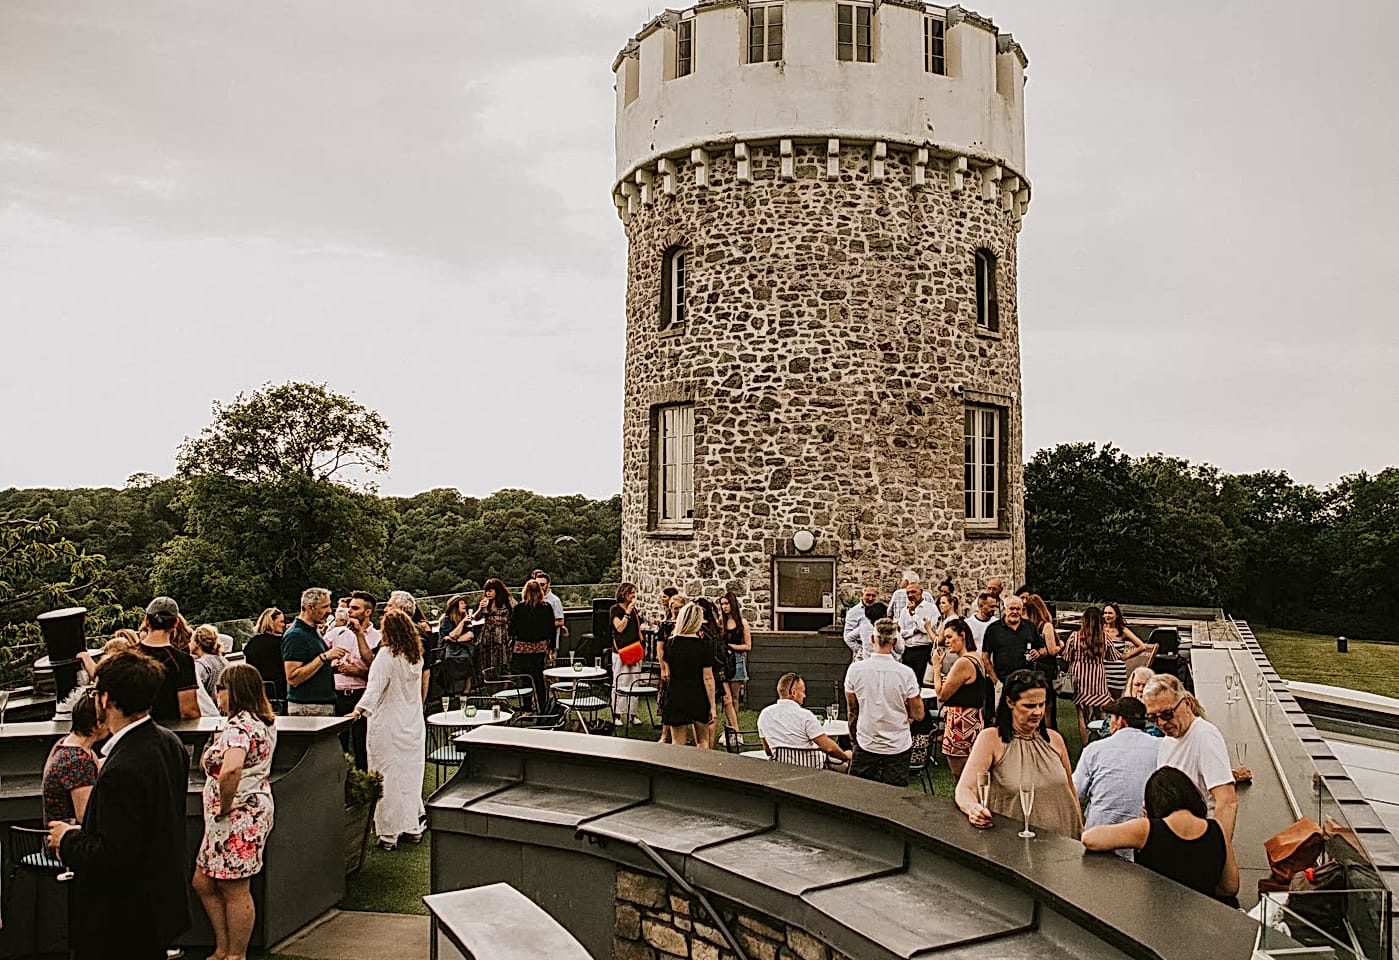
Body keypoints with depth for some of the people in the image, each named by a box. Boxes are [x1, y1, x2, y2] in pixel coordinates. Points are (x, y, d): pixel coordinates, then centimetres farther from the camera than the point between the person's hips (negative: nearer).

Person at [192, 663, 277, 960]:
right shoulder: (263, 722, 11)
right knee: (203, 883, 19)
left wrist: (224, 806, -25)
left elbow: (231, 769, -39)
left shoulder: (239, 727, -21)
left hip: (237, 817, -11)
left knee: (234, 890, 2)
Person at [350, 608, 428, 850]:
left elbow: (375, 687, -25)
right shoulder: (417, 656, 6)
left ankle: (389, 834, 4)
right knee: (410, 774, 14)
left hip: (388, 725, -6)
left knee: (388, 776, 0)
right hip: (414, 724, 6)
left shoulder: (386, 655, -14)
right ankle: (413, 827, 21)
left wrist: (360, 709, -36)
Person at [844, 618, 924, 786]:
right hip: (898, 746, -1)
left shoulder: (855, 669, -8)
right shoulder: (906, 673, -13)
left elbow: (852, 711, 4)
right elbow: (918, 715, -5)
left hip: (865, 745, 1)